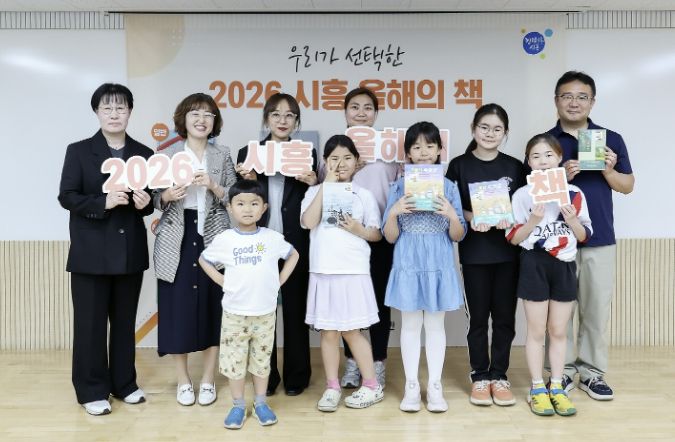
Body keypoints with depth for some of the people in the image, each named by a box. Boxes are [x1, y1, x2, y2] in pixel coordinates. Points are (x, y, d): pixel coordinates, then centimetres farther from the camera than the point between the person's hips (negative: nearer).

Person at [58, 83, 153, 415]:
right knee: (90, 323, 4)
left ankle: (124, 384, 26)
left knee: (125, 321, 13)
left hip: (131, 252, 3)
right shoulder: (79, 151, 0)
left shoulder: (144, 154, 8)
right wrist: (103, 202, -21)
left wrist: (145, 203, -12)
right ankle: (92, 391, 17)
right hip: (91, 253, -3)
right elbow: (66, 197, -6)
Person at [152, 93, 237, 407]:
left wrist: (213, 186, -15)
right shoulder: (167, 154, 5)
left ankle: (208, 379, 18)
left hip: (213, 237, 1)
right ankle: (183, 380, 17)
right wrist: (168, 196, -16)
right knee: (178, 305, 1)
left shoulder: (223, 155, 7)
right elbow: (155, 198, 4)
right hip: (177, 239, 0)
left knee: (213, 305, 4)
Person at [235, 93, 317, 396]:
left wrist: (312, 184, -12)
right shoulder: (248, 152, 7)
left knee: (295, 310, 7)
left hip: (295, 244, -1)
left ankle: (296, 375, 22)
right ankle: (266, 376, 22)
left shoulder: (307, 154, 7)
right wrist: (245, 180, -12)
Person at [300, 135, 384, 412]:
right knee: (328, 332, 6)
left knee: (351, 332, 3)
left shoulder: (364, 195, 5)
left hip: (353, 272, -1)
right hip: (323, 271, 1)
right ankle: (332, 388, 18)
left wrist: (359, 230, -13)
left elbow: (378, 234, 8)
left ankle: (372, 386, 17)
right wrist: (326, 185, -10)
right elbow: (308, 222, -13)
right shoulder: (315, 192, 5)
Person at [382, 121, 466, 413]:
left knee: (435, 324, 8)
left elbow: (458, 236, 2)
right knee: (410, 325, 7)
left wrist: (452, 215, -17)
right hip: (408, 263, 0)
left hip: (439, 264, 0)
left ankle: (435, 387, 19)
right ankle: (411, 387, 18)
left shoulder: (449, 187, 1)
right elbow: (390, 237, 0)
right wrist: (394, 212, -18)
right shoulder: (399, 187, 0)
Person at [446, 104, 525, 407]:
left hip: (507, 251, 2)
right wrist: (471, 217, -17)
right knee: (478, 318, 6)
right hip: (474, 252, -1)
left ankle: (499, 376, 21)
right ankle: (479, 377, 20)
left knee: (504, 317, 7)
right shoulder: (459, 165, 1)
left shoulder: (514, 167, 6)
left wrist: (510, 219, -15)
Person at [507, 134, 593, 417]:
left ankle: (557, 388, 22)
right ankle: (537, 389, 16)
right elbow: (513, 238, -5)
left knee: (558, 331, 11)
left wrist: (572, 220, -12)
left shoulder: (574, 193, 3)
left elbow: (584, 236, 7)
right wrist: (534, 220, -20)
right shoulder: (522, 194, -3)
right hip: (534, 265, -2)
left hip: (564, 266, 2)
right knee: (537, 331, 5)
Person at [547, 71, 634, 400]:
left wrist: (609, 170, -10)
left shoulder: (611, 139, 7)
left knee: (597, 308, 7)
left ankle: (592, 371, 19)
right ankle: (563, 370, 16)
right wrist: (561, 177, -17)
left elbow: (628, 185, 9)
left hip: (600, 239, 2)